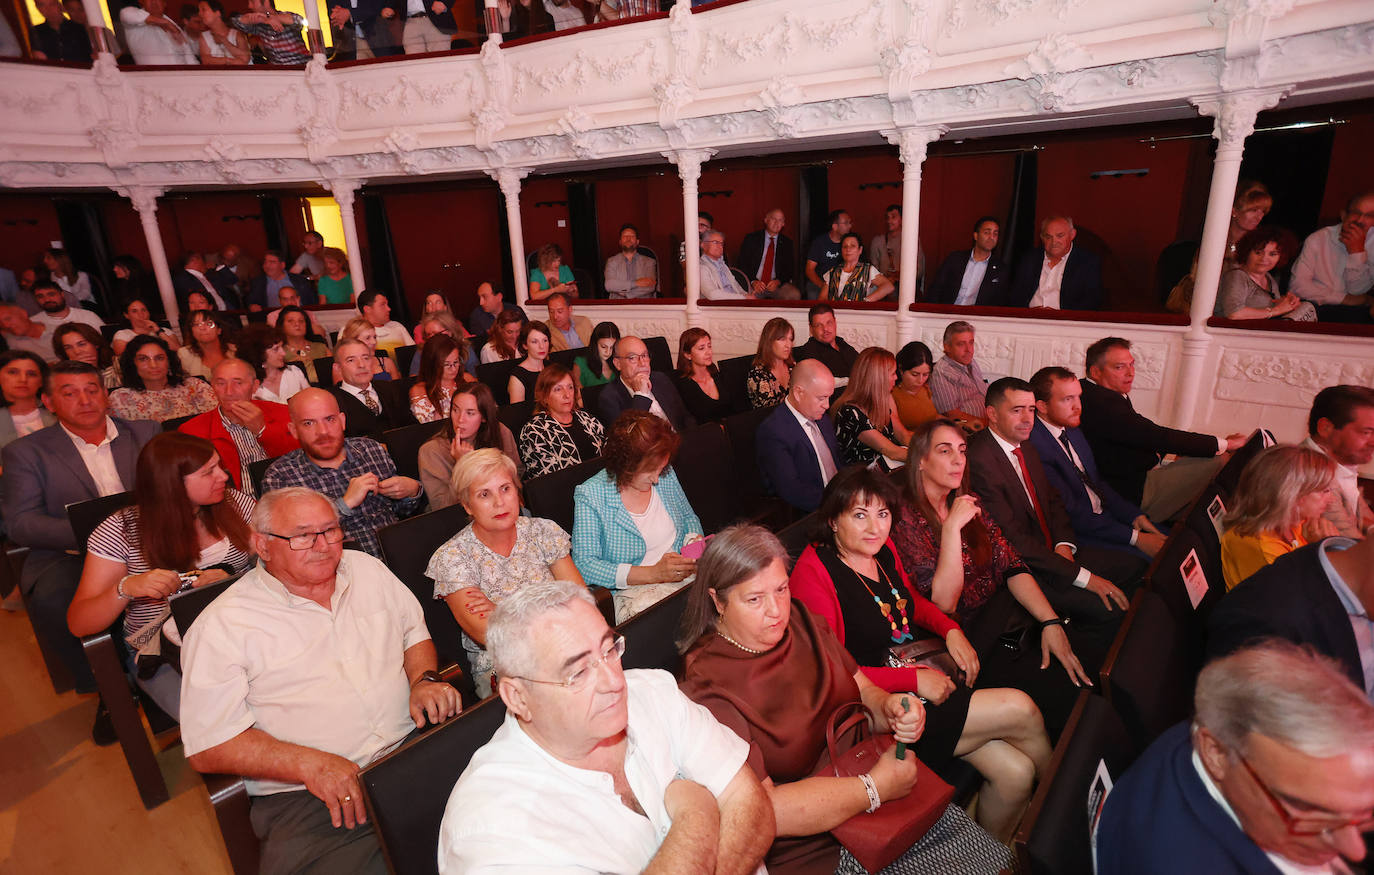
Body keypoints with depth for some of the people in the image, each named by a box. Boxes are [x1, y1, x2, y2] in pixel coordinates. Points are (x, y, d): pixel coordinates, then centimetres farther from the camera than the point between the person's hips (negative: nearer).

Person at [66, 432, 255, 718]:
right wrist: (126, 587, -26)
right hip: (163, 655, -2)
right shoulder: (121, 531, -6)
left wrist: (232, 579, -19)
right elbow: (78, 624, -5)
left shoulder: (236, 504, 1)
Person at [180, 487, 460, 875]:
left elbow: (415, 632, 21)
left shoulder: (367, 568, 12)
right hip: (305, 799, -3)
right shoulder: (221, 626, -2)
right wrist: (310, 764, -17)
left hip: (414, 752, 3)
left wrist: (425, 680, -1)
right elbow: (210, 746, -5)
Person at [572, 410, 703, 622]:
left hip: (685, 576, 5)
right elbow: (584, 565, -15)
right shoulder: (590, 495, -10)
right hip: (632, 592, -5)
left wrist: (694, 541, -1)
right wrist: (653, 573, -22)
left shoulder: (666, 475, 7)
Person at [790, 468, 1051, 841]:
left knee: (1014, 772, -6)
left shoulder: (883, 548, 3)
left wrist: (951, 631, 3)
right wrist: (914, 679, -20)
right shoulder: (814, 572, -20)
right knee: (1020, 710, -10)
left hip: (923, 677, 8)